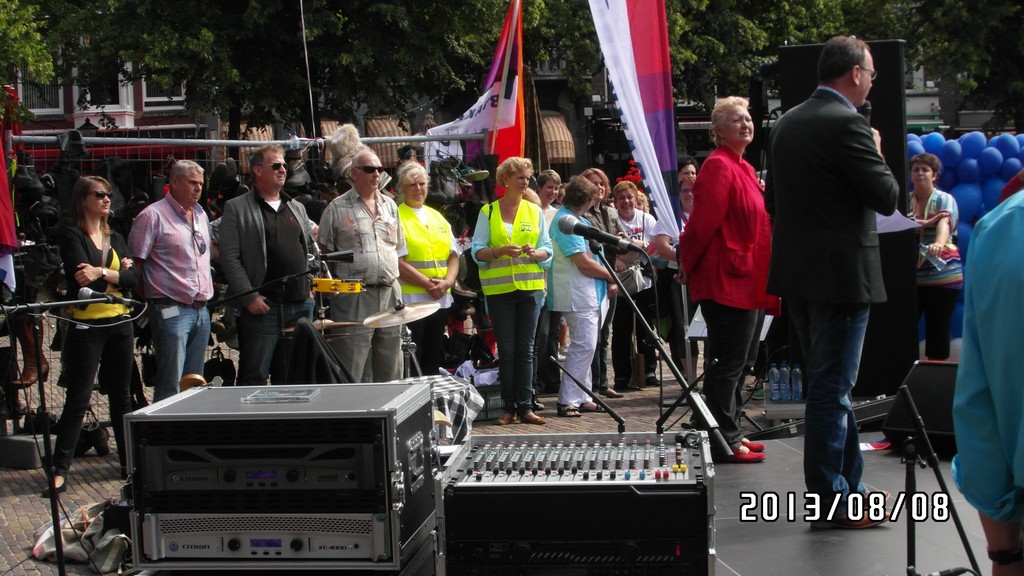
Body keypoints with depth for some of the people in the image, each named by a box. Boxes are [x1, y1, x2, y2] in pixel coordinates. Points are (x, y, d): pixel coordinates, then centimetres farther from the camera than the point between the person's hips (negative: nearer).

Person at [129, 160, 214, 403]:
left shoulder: (201, 215, 16)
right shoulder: (153, 216, -8)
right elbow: (135, 262, -9)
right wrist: (151, 298, -6)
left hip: (201, 309, 8)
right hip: (171, 311, -8)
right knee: (170, 386, -8)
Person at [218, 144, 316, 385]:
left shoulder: (297, 208, 20)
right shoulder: (236, 208, 1)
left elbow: (310, 249, 25)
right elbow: (230, 258, -6)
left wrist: (310, 286, 11)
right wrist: (249, 297, -13)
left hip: (301, 303, 6)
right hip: (262, 305, -6)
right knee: (255, 377, -4)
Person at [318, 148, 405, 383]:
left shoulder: (389, 205, 15)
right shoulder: (337, 208, 0)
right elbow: (325, 252, -1)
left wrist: (394, 276, 13)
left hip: (390, 292, 5)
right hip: (354, 297, -5)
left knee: (390, 368, 11)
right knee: (352, 370, -5)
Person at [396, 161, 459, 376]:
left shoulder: (437, 217, 16)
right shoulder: (396, 217, -4)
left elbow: (453, 255, 12)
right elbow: (397, 262, -12)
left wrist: (447, 282, -7)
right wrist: (428, 283, -16)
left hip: (440, 299, 6)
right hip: (410, 299, -6)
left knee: (433, 360, 12)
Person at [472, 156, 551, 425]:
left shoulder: (534, 211, 10)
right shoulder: (488, 212, 4)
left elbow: (548, 250, 9)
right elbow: (477, 251, -1)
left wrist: (534, 252, -13)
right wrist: (500, 251, -19)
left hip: (530, 288, 2)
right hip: (499, 289, -2)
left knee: (525, 349, 2)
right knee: (506, 350, 1)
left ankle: (525, 406, 5)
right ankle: (508, 407, 6)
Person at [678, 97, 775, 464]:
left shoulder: (743, 168, 18)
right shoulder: (718, 166, -13)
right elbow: (704, 221, -16)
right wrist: (687, 264, -7)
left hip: (744, 279, 10)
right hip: (725, 279, -10)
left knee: (734, 361, 15)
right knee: (726, 362, -5)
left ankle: (730, 433, 24)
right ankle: (725, 441, 0)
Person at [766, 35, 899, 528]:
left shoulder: (785, 124, 11)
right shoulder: (847, 124, -16)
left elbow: (774, 199, 16)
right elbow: (887, 198, -15)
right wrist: (876, 153, 1)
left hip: (797, 272, 9)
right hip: (841, 274, -9)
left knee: (828, 384, 17)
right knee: (832, 388, -3)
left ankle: (849, 484, 29)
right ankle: (831, 501, 4)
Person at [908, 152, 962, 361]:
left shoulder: (945, 200, 1)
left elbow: (944, 223, -19)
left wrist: (938, 244, -41)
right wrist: (926, 223, -24)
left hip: (943, 274, -2)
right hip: (910, 274, 2)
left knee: (938, 329, 0)